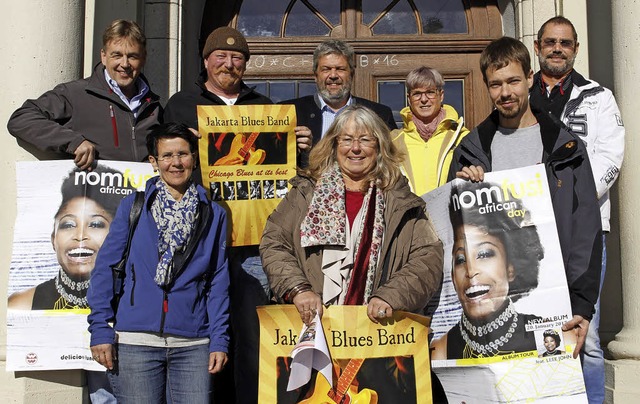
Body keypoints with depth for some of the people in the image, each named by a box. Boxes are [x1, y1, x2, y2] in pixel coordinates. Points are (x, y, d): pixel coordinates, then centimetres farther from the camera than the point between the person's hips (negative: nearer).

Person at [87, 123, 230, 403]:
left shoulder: (213, 214, 8)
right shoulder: (133, 206, 5)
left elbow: (219, 280, 7)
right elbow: (105, 266, 3)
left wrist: (219, 340, 1)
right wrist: (100, 329, -4)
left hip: (193, 344, 1)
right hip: (135, 342, -1)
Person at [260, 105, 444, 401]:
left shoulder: (401, 203, 7)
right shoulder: (306, 193, 9)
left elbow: (429, 257, -2)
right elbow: (273, 244, 3)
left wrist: (390, 297, -16)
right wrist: (298, 289, -13)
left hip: (378, 330, 0)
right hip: (311, 326, 0)